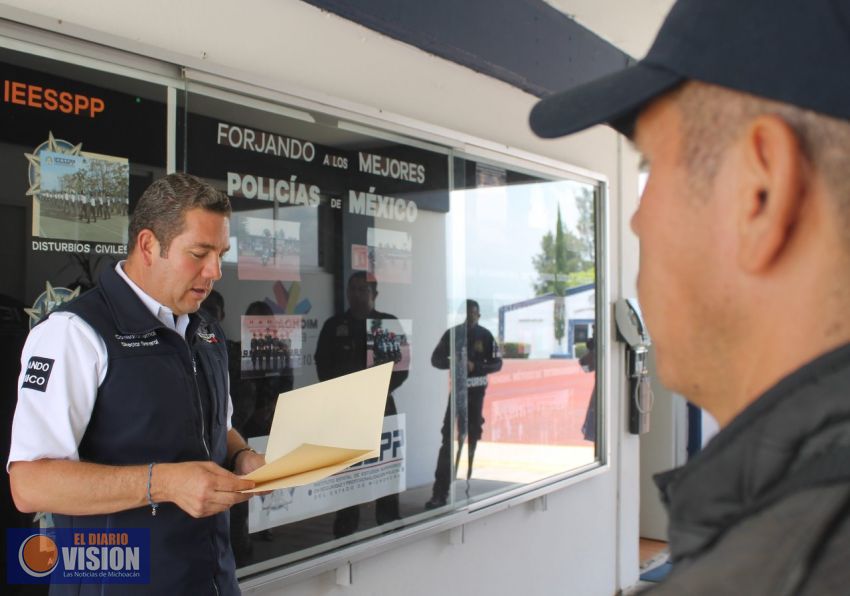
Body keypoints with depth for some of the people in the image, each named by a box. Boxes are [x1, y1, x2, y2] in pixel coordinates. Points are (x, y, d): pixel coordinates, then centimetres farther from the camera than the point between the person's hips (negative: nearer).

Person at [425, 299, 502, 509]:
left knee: (473, 437, 10)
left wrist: (475, 366, -21)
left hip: (476, 391, 1)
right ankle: (440, 492, -12)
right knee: (448, 439, -8)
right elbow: (436, 359, 1)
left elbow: (497, 363, -3)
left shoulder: (485, 335, -3)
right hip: (458, 390, -1)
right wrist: (453, 363, -20)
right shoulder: (452, 333, -1)